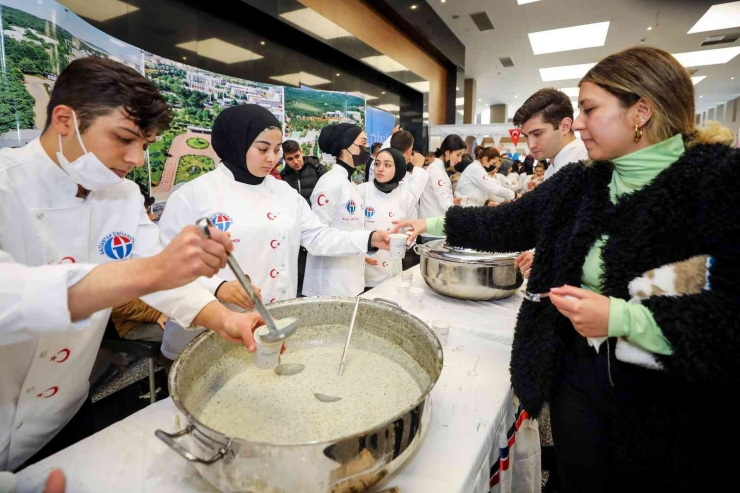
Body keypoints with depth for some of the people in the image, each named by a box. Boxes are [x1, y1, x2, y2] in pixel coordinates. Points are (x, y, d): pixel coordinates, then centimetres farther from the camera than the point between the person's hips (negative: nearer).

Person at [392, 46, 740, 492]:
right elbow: (505, 226, 6)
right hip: (576, 373, 4)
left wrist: (621, 317, -27)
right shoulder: (577, 183, 0)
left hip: (673, 395, -3)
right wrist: (433, 224, 6)